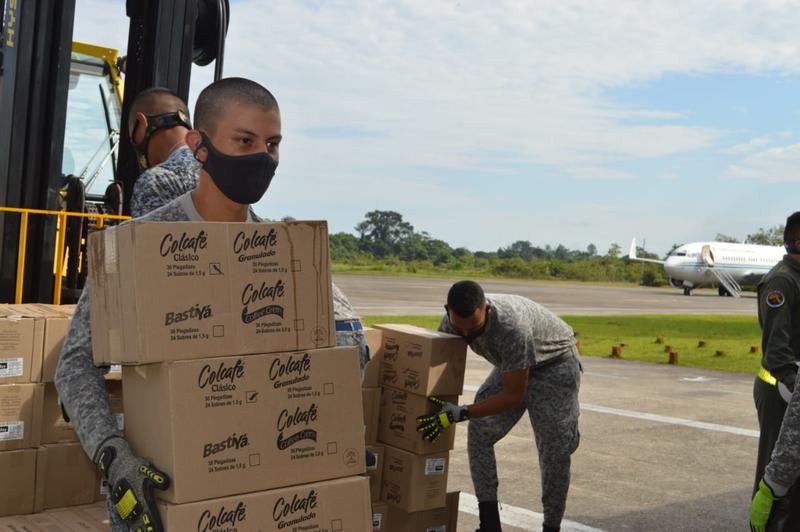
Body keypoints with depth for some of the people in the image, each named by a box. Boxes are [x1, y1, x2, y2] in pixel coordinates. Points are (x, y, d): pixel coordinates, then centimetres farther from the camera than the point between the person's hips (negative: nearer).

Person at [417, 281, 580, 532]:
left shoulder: (512, 327, -41)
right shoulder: (451, 322, -22)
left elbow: (514, 395, -33)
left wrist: (462, 413, -39)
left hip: (555, 363, -5)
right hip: (512, 365, 6)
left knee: (555, 450, -10)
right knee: (479, 434, -9)